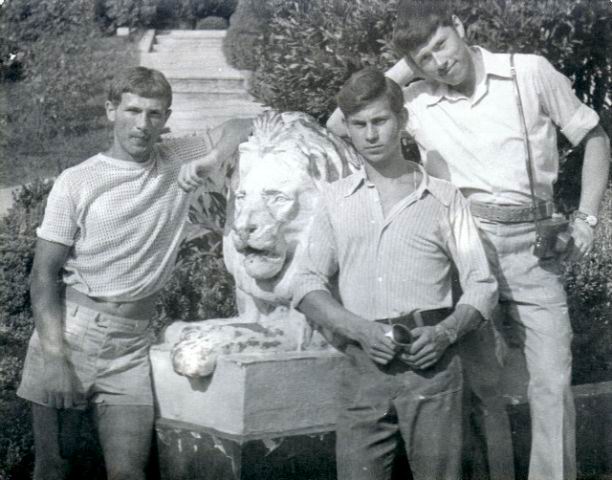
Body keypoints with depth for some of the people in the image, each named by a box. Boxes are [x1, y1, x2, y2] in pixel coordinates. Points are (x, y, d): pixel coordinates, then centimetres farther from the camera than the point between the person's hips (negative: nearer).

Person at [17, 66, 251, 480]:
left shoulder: (178, 164, 6)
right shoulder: (77, 182, -2)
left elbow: (244, 129, 12)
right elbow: (45, 273, -3)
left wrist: (210, 159, -5)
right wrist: (54, 354, -13)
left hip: (131, 344, 2)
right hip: (69, 332, -1)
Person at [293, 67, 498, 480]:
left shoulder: (443, 198, 9)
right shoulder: (336, 199, 14)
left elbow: (482, 286, 8)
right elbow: (308, 288, 9)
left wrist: (446, 333, -10)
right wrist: (361, 329, -8)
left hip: (430, 365, -1)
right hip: (364, 368, 1)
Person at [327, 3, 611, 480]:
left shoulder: (530, 72, -1)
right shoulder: (416, 103, 3)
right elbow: (337, 128, 2)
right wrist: (399, 72, -2)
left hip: (532, 244, -1)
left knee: (552, 381, 0)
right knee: (478, 379, 5)